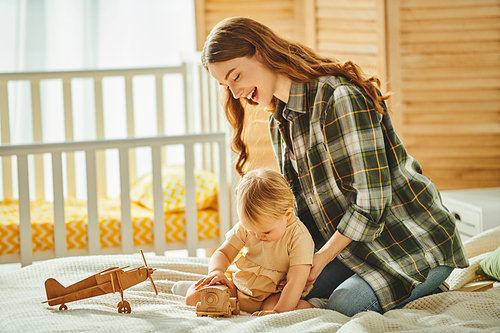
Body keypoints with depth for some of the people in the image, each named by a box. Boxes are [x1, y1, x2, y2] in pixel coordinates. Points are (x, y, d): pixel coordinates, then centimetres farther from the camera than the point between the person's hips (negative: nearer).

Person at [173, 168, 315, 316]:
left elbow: (296, 281, -27)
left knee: (304, 308, -34)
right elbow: (223, 253, 0)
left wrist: (277, 312, -37)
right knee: (193, 297, -12)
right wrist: (216, 271, -24)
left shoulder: (299, 237, -23)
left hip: (271, 297, -4)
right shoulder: (245, 227, -7)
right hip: (239, 286, 4)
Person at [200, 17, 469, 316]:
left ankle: (426, 289, 0)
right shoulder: (280, 122, 8)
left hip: (418, 243, -8)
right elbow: (299, 207, 11)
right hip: (358, 244, 8)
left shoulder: (340, 98, -22)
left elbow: (372, 198, -23)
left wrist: (323, 257, -16)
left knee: (345, 303, -30)